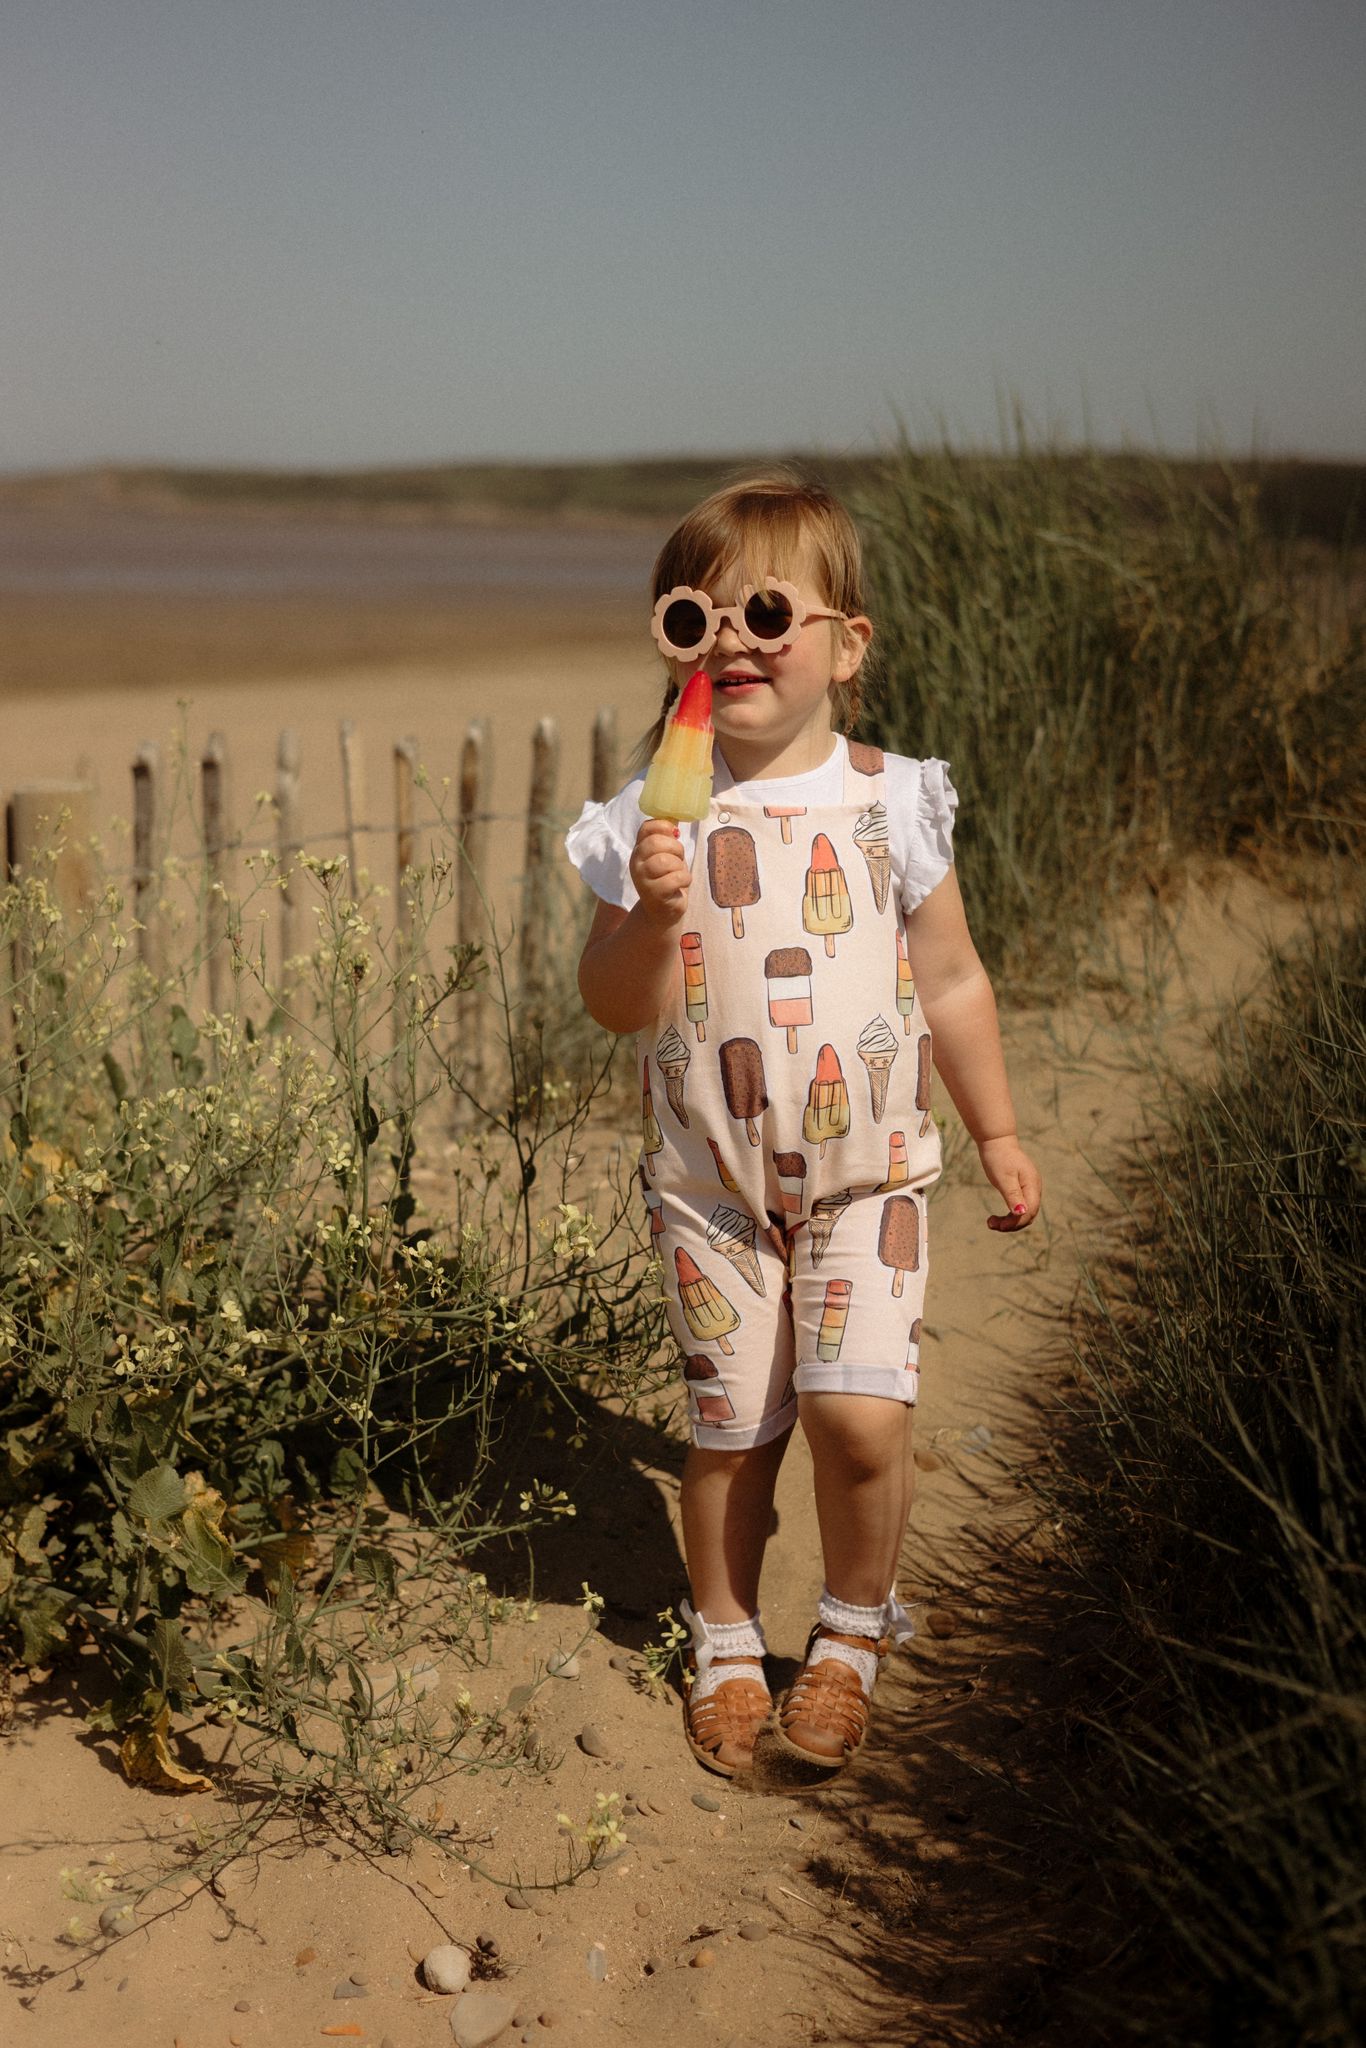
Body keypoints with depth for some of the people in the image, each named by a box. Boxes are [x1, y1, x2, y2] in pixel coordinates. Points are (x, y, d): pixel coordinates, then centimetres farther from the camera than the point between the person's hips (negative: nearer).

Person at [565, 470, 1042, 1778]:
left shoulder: (889, 801, -2)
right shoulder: (654, 818, -4)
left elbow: (951, 983, 8)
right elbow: (616, 1007, -6)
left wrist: (997, 1133, 13)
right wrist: (651, 916, -25)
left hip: (864, 1170, 0)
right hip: (711, 1180, 0)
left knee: (859, 1412, -11)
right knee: (732, 1424, 7)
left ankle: (852, 1635, 16)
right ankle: (725, 1645, 31)